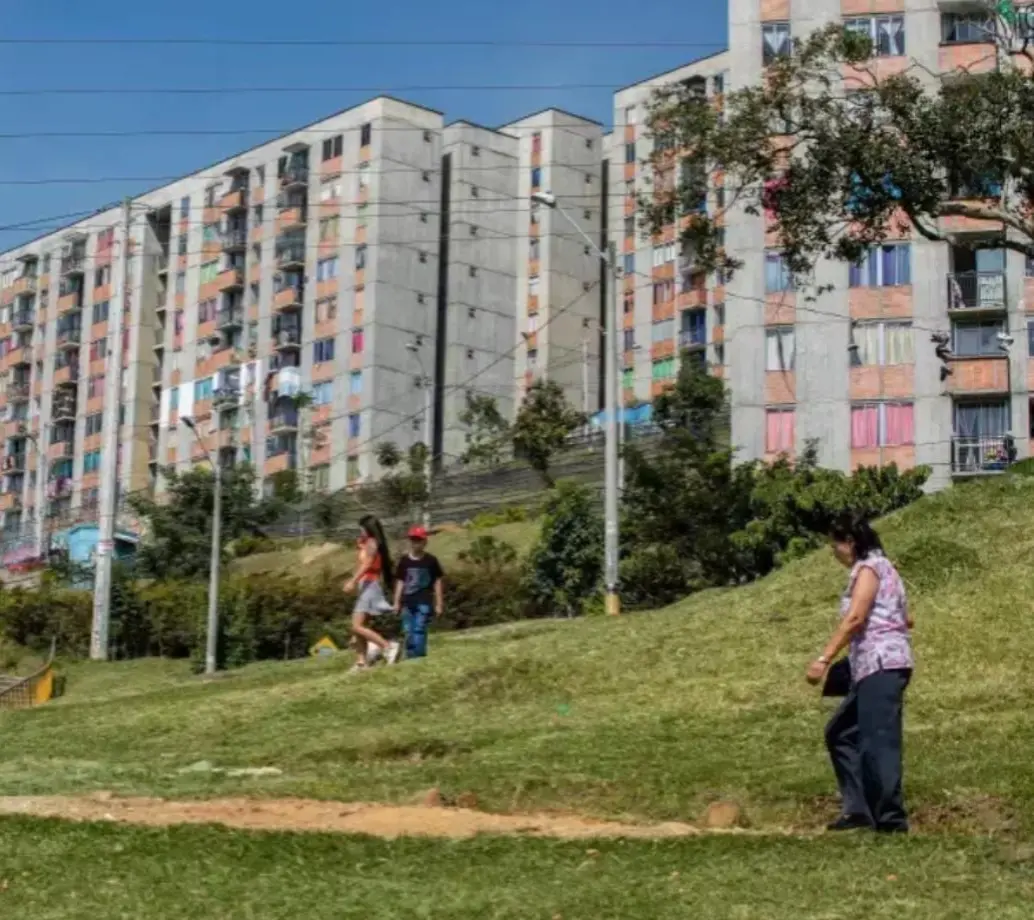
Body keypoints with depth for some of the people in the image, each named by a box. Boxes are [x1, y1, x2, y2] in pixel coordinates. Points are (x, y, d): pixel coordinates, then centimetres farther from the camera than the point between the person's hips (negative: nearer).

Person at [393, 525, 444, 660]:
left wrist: (439, 604, 1)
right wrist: (396, 602, 8)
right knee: (408, 632, 5)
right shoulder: (404, 561, 8)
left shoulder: (431, 561, 1)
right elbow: (400, 582, 12)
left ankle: (418, 657, -15)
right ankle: (410, 657, 13)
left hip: (424, 602, -3)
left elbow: (438, 582, 4)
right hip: (408, 602, 3)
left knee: (419, 630, -13)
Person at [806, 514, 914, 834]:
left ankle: (891, 818, -11)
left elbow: (854, 618, -19)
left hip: (881, 665, -11)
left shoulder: (868, 568, -7)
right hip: (873, 667, 11)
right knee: (841, 733, 14)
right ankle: (859, 808, 11)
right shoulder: (881, 568, 22)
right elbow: (906, 620, 24)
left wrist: (824, 658, -24)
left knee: (878, 741, -12)